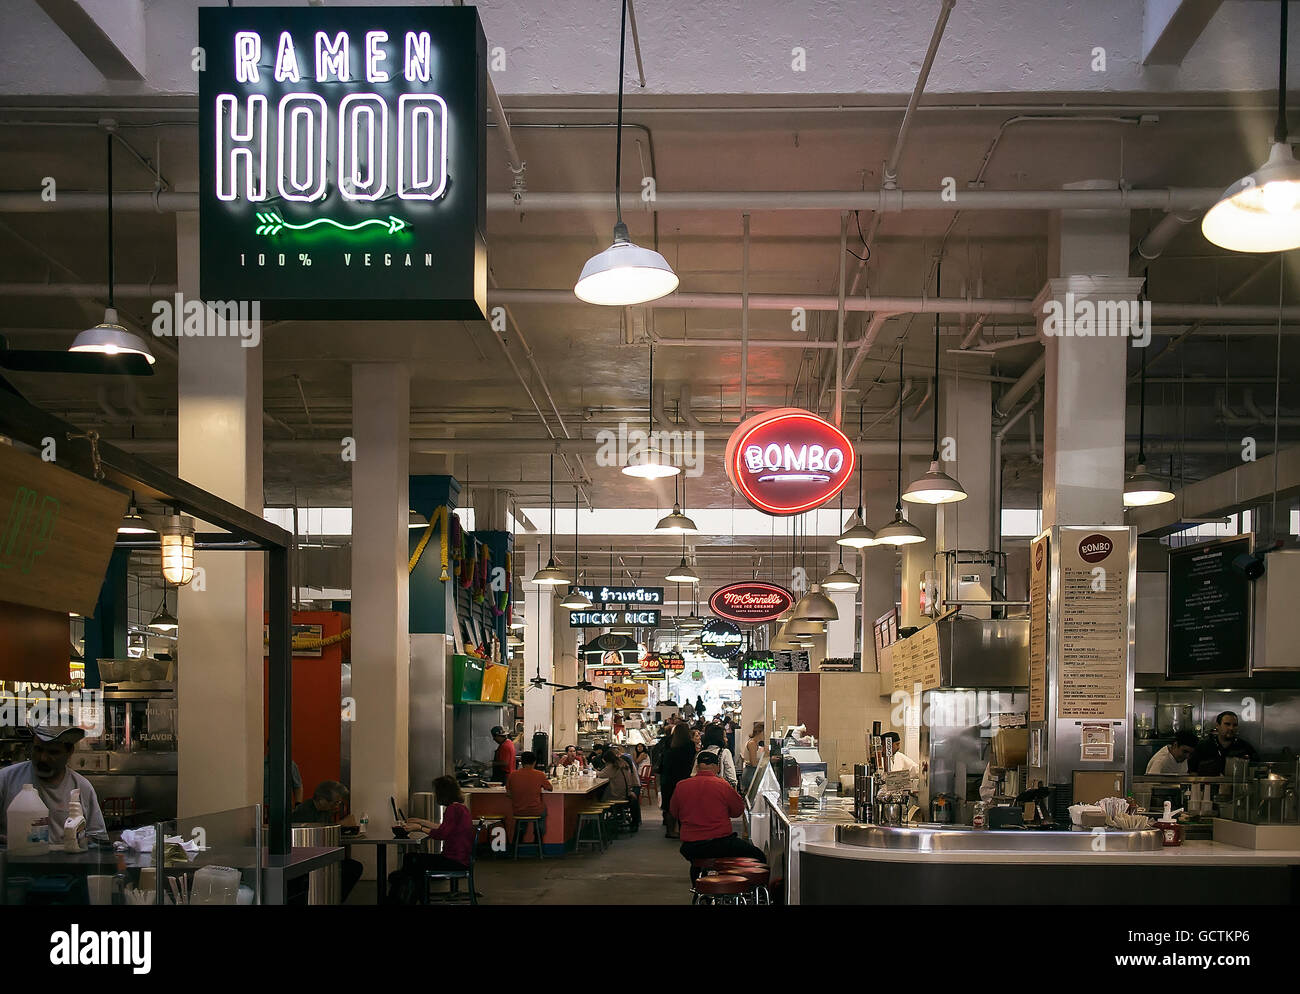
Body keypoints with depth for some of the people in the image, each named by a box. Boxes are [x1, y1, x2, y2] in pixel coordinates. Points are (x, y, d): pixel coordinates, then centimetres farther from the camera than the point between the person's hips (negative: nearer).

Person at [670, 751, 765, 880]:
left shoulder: (681, 786, 0)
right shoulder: (722, 785, -9)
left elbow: (674, 814, 14)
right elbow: (738, 810, 4)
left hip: (690, 848, 4)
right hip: (720, 843, -4)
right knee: (757, 855, 15)